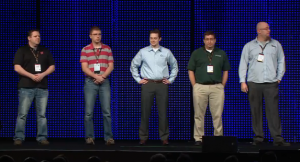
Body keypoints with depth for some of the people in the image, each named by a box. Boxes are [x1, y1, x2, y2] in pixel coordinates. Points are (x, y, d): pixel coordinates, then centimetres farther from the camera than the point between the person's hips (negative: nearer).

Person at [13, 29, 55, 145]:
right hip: (26, 87, -3)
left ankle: (42, 137, 7)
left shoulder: (45, 51, 14)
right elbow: (17, 67, -5)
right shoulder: (22, 50, 3)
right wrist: (31, 76, -15)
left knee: (42, 114, 3)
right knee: (22, 114, -4)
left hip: (42, 87, 3)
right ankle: (19, 137, -1)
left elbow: (52, 67, 11)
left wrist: (42, 74, -8)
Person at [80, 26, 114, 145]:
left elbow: (111, 66, 4)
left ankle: (108, 137, 0)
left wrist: (102, 76, -11)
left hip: (105, 82, 1)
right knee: (89, 112, -3)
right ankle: (89, 137, 2)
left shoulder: (107, 49, 9)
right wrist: (95, 76, -16)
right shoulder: (85, 50, 4)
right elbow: (84, 68, -3)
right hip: (90, 82, -1)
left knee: (107, 111, -2)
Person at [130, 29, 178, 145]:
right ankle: (143, 137, 7)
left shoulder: (166, 52, 7)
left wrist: (171, 79, 12)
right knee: (145, 112, 0)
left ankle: (164, 137, 8)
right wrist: (138, 79, 8)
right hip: (147, 84, 0)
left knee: (163, 112, 1)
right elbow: (133, 65, 13)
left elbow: (174, 66, 19)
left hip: (162, 84, 1)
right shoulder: (143, 52, 5)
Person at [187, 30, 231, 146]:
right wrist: (195, 86, -1)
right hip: (200, 87, -1)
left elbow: (226, 71, 15)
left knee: (217, 115, -1)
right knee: (199, 115, 1)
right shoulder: (196, 53, 7)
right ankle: (198, 138, 6)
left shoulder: (221, 54, 11)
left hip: (217, 87, 1)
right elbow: (191, 70, 6)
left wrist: (222, 85, 5)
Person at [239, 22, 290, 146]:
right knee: (256, 111, 1)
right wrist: (242, 81, 0)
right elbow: (243, 64, 8)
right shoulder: (249, 46, 8)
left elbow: (281, 61, 16)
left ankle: (277, 138, -6)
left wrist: (279, 77, 7)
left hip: (271, 83, 0)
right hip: (254, 83, 0)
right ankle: (258, 137, 9)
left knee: (273, 111, -6)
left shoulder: (276, 45, 11)